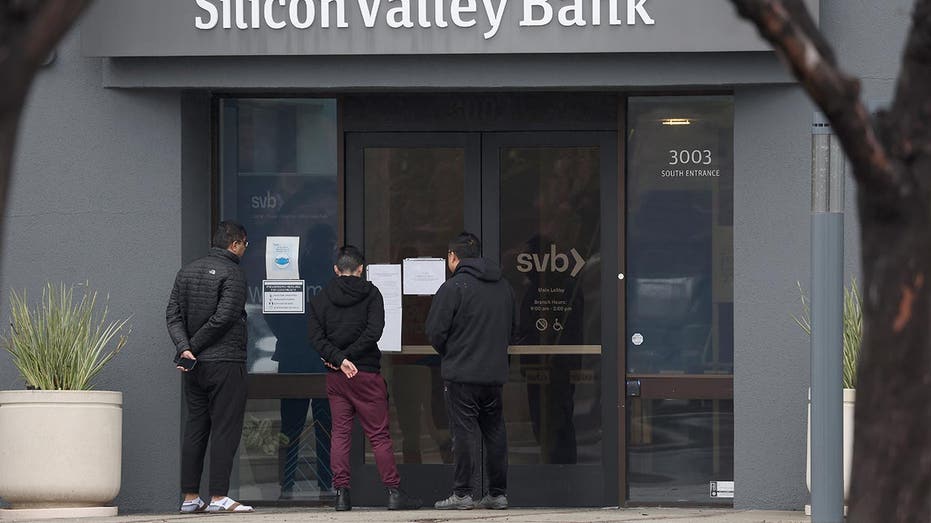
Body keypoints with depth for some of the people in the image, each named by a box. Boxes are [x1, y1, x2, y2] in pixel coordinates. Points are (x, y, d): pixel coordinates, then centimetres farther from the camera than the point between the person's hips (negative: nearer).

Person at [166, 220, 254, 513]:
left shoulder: (187, 271, 13)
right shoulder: (233, 274, -9)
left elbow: (173, 314, 4)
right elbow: (224, 317, -17)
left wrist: (184, 347, -7)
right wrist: (193, 346, -10)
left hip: (194, 366, 7)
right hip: (226, 362, -7)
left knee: (195, 429, 10)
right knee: (225, 430, -5)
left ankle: (190, 497, 9)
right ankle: (218, 497, -9)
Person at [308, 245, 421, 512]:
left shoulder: (320, 299, 7)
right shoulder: (370, 293, 0)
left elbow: (316, 337, -5)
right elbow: (373, 331, -11)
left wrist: (339, 359, -12)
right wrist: (345, 357, -7)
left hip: (335, 377, 2)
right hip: (367, 374, -2)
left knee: (339, 433, 6)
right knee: (379, 434, 0)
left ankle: (341, 492, 0)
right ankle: (394, 492, -1)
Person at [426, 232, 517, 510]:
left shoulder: (453, 287, -10)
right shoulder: (503, 286, 11)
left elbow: (435, 331, -10)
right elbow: (512, 327, 19)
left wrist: (447, 353, 9)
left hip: (462, 373, -6)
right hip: (496, 373, 6)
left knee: (464, 432, -3)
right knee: (495, 432, 10)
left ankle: (462, 493, -3)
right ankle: (498, 493, 12)